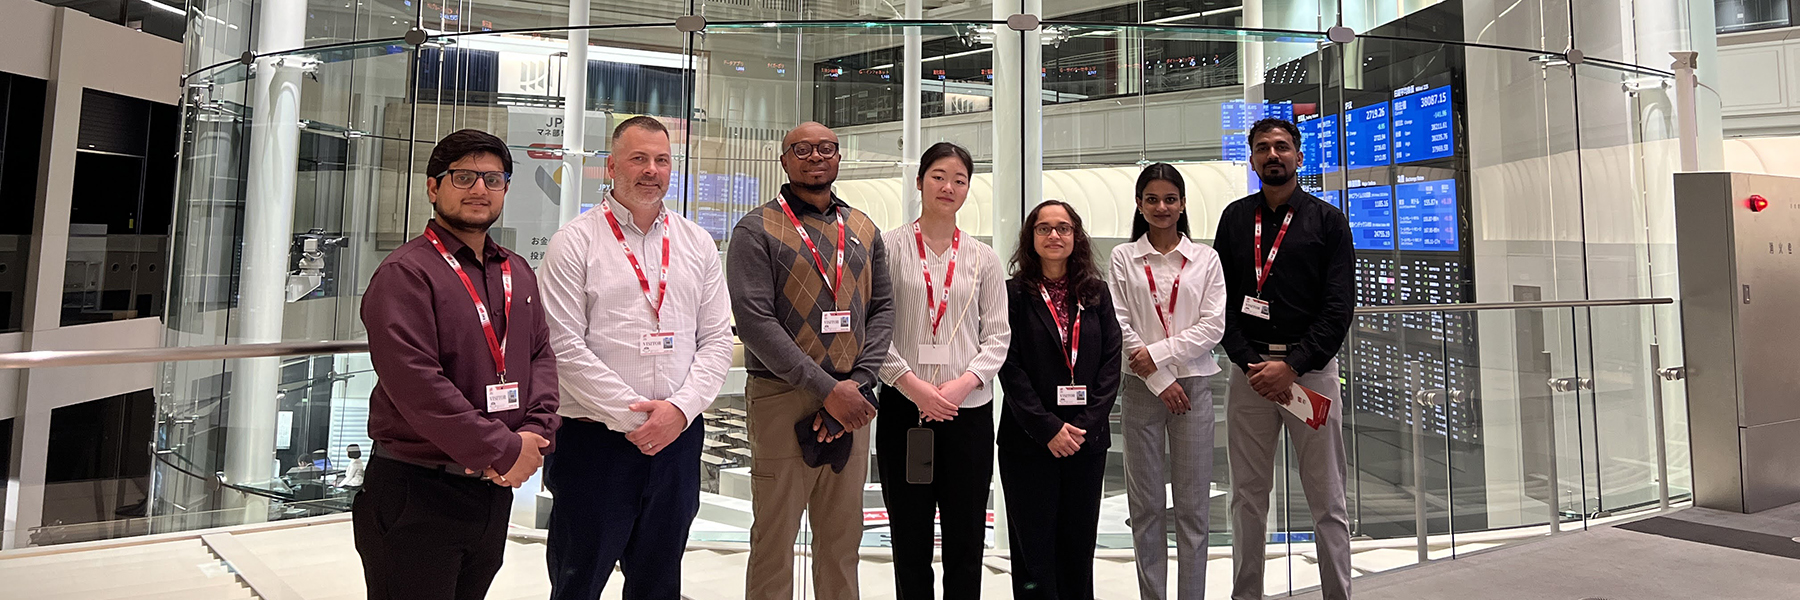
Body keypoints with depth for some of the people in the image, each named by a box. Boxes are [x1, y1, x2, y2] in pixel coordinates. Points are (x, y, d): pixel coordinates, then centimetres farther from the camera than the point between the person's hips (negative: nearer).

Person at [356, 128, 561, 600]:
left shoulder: (518, 273, 12)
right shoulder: (405, 273, -11)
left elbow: (542, 355, 10)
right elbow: (416, 383, -20)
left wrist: (536, 434, -7)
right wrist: (504, 451, -18)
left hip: (495, 490, 7)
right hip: (415, 496, -6)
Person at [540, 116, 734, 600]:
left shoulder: (698, 244, 9)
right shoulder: (575, 242, -2)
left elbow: (717, 340, 5)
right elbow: (565, 347, -10)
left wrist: (680, 408, -9)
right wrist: (632, 417, -13)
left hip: (677, 435, 4)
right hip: (594, 437, -3)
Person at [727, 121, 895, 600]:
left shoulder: (864, 231, 13)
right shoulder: (757, 230, -2)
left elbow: (882, 308, 10)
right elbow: (754, 319, -12)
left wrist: (857, 383, -6)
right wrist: (827, 389, -16)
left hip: (850, 400, 4)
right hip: (783, 399, -4)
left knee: (843, 538, 13)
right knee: (774, 538, 4)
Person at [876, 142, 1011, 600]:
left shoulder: (983, 258, 8)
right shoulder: (890, 247, 2)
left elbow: (997, 335, 5)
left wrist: (962, 384, -10)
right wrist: (912, 384, -12)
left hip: (969, 409, 2)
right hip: (904, 406, -1)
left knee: (967, 538, 8)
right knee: (910, 536, 8)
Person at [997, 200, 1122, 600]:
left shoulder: (1096, 293, 8)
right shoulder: (1014, 293, -2)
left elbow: (1111, 361, 3)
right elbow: (1010, 369, -7)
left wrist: (1086, 424, -8)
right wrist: (1049, 429, -13)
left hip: (1087, 440, 3)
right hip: (1028, 442, -3)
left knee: (1080, 546, 10)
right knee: (1034, 549, 4)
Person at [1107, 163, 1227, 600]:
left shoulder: (1205, 258, 6)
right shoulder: (1124, 258, 4)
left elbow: (1213, 326, -1)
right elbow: (1119, 326, -3)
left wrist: (1159, 353, -12)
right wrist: (1160, 380, -9)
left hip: (1193, 386, 0)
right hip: (1141, 388, 0)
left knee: (1193, 504, 4)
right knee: (1146, 504, 6)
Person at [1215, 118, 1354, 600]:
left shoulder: (1328, 221, 5)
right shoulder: (1234, 219, 11)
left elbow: (1339, 306, -4)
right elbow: (1222, 300, 5)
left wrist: (1292, 366, -13)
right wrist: (1249, 363, -7)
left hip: (1311, 369, -2)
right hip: (1249, 369, 2)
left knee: (1327, 498, 5)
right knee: (1248, 496, 7)